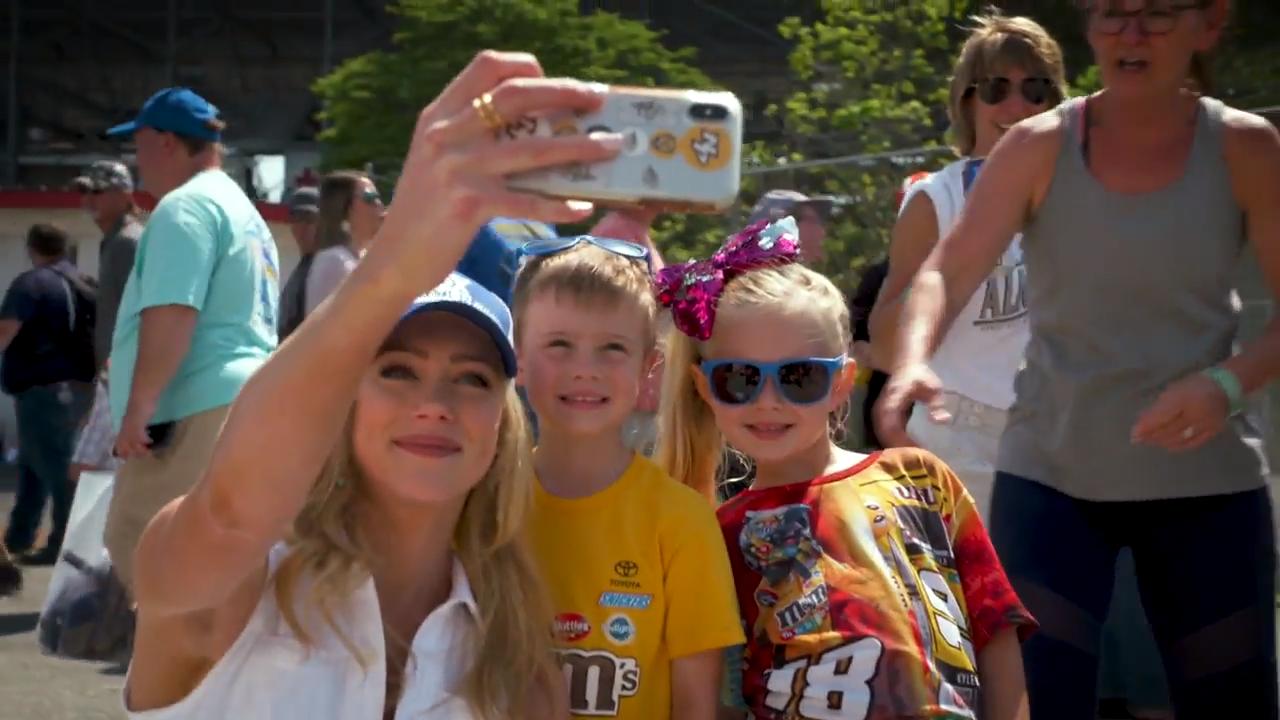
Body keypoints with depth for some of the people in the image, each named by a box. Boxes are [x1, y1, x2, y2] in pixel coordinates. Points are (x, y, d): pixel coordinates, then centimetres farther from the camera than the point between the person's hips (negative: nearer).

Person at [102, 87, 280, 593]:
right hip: (243, 402, 11)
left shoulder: (184, 207, -9)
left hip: (194, 415, -10)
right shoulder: (243, 210, 23)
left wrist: (138, 407, -20)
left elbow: (170, 316, -20)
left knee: (139, 553, -10)